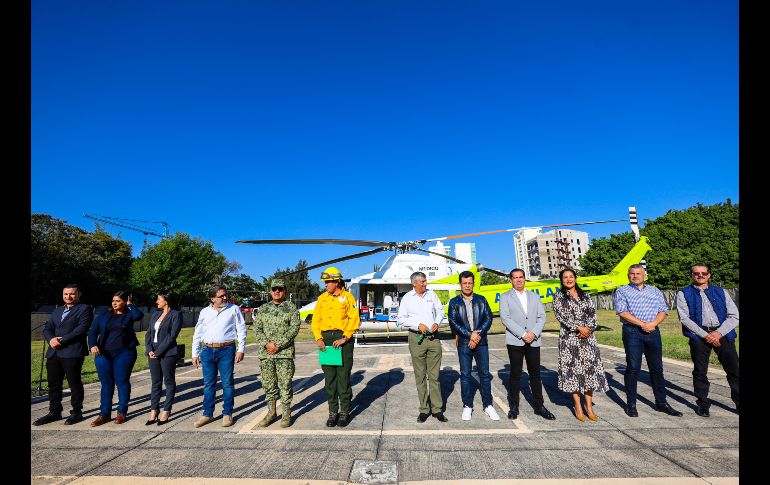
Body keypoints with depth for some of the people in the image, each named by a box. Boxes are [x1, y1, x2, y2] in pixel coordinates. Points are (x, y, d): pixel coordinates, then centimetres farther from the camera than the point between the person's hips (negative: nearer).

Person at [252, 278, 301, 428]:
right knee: (268, 384, 11)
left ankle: (286, 414, 15)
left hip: (285, 353, -3)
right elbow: (257, 329, 5)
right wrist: (267, 343, -12)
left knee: (285, 384, 2)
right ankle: (271, 413, 25)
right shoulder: (263, 309, 11)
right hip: (265, 353, 3)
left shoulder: (291, 308, 1)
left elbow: (294, 328, -8)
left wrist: (279, 345, -15)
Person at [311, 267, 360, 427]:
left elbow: (354, 319, -8)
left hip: (343, 339, -4)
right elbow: (315, 320, 9)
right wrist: (318, 338, -3)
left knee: (343, 376, 2)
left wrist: (344, 338, -15)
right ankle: (333, 411, 21)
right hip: (326, 339, 4)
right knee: (329, 377, 9)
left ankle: (345, 412, 16)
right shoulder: (322, 298, 11)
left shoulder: (347, 297, -2)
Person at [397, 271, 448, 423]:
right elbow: (401, 319, 0)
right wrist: (418, 325, -11)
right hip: (416, 338, -2)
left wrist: (437, 322, -4)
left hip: (433, 337, 2)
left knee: (434, 375, 5)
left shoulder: (432, 294, 8)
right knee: (420, 376, 5)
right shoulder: (407, 298, 1)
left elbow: (440, 311, 15)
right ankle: (424, 409, 16)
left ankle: (437, 409, 13)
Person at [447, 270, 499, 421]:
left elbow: (488, 318, 0)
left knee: (485, 374, 7)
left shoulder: (481, 300, 7)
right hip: (464, 343, -1)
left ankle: (488, 405, 20)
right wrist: (470, 335, -14)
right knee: (465, 375, 5)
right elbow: (453, 323, -6)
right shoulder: (454, 302, 1)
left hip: (481, 342, 1)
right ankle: (467, 406, 17)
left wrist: (478, 334, -14)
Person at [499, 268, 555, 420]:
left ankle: (539, 406, 18)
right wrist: (523, 334, -14)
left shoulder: (534, 296, 14)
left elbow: (542, 316, 7)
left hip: (534, 341, 3)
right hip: (515, 341, -2)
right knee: (515, 374, 4)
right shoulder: (505, 297, 3)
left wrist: (534, 333, -9)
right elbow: (505, 318, -7)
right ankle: (514, 407, 14)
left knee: (535, 374, 7)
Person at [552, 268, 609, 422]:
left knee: (591, 367, 0)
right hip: (569, 338, -3)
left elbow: (592, 313, 8)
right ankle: (578, 406, 9)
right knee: (573, 368, -1)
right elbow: (561, 316, -8)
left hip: (587, 336, 4)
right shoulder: (559, 297, 1)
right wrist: (579, 328, -14)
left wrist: (589, 328, -9)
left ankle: (589, 406, 10)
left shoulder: (584, 295, 13)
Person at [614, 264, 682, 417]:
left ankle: (661, 403, 21)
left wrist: (653, 323, -11)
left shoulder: (655, 291, 17)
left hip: (653, 332, 4)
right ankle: (631, 404, 5)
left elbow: (663, 310, 7)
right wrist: (641, 324, -14)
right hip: (632, 332, -4)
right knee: (633, 367, -3)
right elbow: (622, 311, -8)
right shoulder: (622, 291, 5)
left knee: (657, 368, 9)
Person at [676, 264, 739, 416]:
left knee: (734, 370, 5)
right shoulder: (684, 294, 5)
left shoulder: (721, 292, 14)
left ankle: (739, 403, 22)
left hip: (723, 334, 2)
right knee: (700, 372, 3)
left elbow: (734, 316, 7)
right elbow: (684, 318, -3)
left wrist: (719, 333, -7)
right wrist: (705, 335, -11)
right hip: (699, 335, -2)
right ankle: (703, 405, 16)